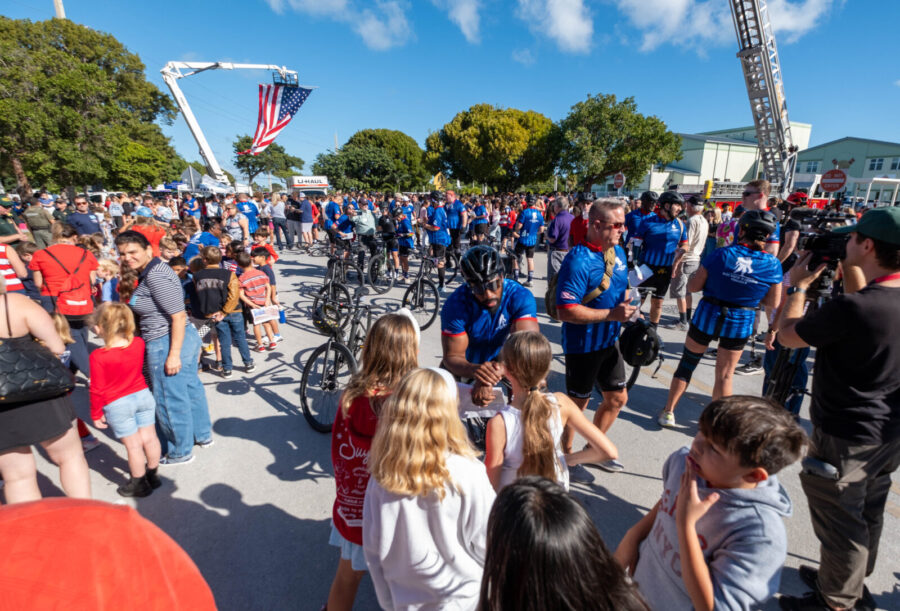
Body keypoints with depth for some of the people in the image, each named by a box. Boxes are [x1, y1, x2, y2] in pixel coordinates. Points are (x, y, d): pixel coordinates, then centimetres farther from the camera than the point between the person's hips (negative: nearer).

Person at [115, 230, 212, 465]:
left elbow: (179, 316, -25)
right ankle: (202, 435, 38)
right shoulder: (150, 272, 10)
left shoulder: (155, 276, -21)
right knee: (191, 389, 21)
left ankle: (180, 452, 23)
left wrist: (174, 354, -24)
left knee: (169, 400, 6)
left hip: (166, 345, -10)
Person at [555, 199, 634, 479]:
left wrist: (628, 308, 1)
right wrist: (611, 314, -27)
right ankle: (566, 457, 30)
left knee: (617, 398, 19)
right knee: (578, 403, 8)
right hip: (583, 345, -8)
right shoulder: (578, 260, -23)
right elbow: (566, 311, -28)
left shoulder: (618, 252, 5)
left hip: (610, 341, 9)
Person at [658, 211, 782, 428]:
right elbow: (772, 302, 2)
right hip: (740, 323, 1)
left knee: (687, 363, 15)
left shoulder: (721, 254, -13)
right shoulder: (773, 265, -8)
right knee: (725, 375, 13)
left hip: (708, 316, -1)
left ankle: (668, 412, 22)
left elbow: (693, 286, -9)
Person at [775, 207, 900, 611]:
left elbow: (787, 336, -16)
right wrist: (850, 269, 10)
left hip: (844, 437, -8)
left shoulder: (850, 308, -30)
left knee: (839, 523, 11)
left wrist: (799, 286, -3)